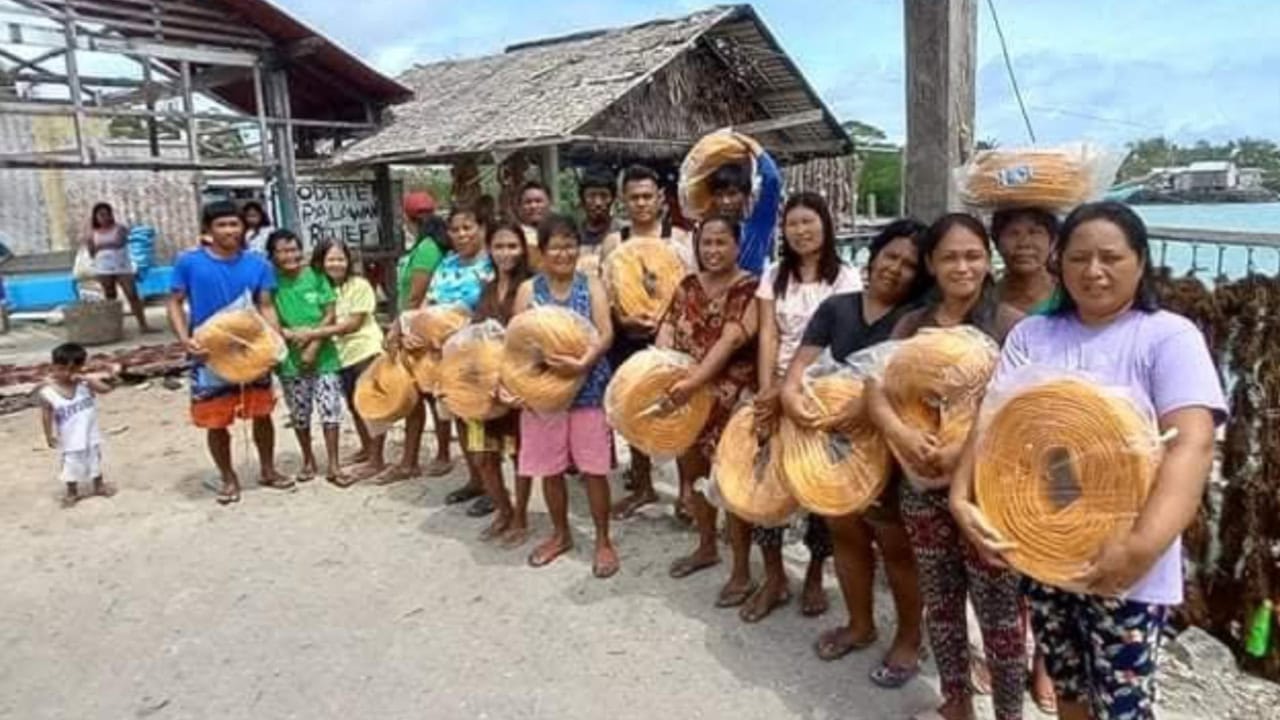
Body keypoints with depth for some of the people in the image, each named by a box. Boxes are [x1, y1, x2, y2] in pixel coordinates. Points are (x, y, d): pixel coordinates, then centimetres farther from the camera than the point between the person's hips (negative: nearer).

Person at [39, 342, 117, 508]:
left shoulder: (85, 383, -12)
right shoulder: (47, 393, -16)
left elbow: (106, 389, -24)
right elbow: (47, 416, -10)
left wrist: (86, 378, -32)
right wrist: (49, 436, -9)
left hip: (90, 436, 2)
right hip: (69, 440, -2)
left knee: (95, 461, 20)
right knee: (70, 467, 13)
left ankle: (98, 486, 41)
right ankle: (72, 492, 34)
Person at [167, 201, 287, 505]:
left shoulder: (257, 264, -1)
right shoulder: (189, 262, -7)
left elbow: (265, 306, 2)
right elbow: (175, 303, -1)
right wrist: (185, 339, -15)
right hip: (210, 354, -2)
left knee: (262, 414, 12)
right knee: (216, 422, 7)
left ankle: (267, 470, 31)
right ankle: (229, 479, 26)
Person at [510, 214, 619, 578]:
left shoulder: (591, 286, 0)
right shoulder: (529, 290, 3)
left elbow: (606, 334, -11)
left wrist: (583, 362, -29)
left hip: (587, 389, -2)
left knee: (593, 468, 3)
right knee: (550, 469, 11)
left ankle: (603, 540, 20)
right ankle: (560, 534, 32)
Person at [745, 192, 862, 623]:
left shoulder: (844, 278, -2)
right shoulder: (775, 276, 8)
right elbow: (768, 335, -1)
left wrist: (792, 390, -19)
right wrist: (767, 389, -15)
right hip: (778, 389, 3)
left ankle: (814, 577, 22)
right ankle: (774, 578, 13)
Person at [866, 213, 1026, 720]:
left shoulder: (1010, 324, -5)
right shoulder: (912, 325, 7)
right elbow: (876, 387, -1)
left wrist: (965, 448, -25)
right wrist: (899, 432, -20)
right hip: (923, 483, 4)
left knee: (997, 608, 3)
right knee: (939, 601, 16)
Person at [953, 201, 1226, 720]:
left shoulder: (1170, 337, -7)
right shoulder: (1031, 335, 4)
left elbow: (1191, 444, -19)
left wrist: (1145, 546, -33)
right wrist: (961, 496, -21)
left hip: (1123, 563, -3)